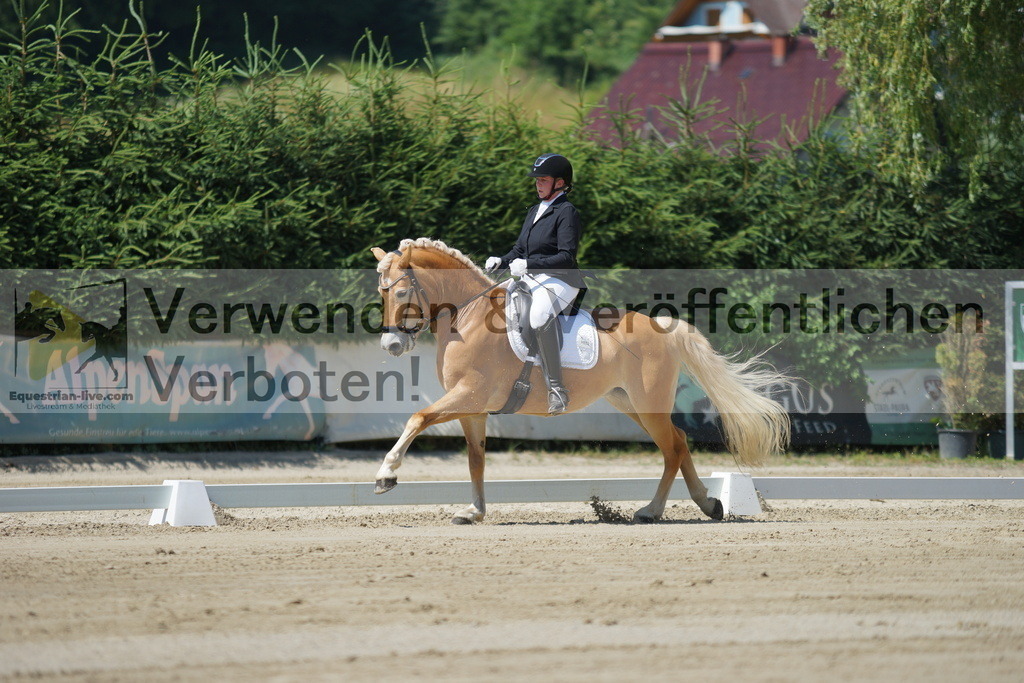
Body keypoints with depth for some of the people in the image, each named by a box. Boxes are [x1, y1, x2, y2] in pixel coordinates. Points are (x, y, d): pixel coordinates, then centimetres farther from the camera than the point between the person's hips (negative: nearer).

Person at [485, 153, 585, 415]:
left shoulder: (566, 212, -7)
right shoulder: (534, 211, 19)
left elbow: (566, 256, -17)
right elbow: (520, 250, 23)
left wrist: (528, 265, -24)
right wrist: (500, 261, 1)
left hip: (559, 280, -10)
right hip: (530, 280, 10)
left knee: (539, 317, -37)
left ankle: (556, 390, -34)